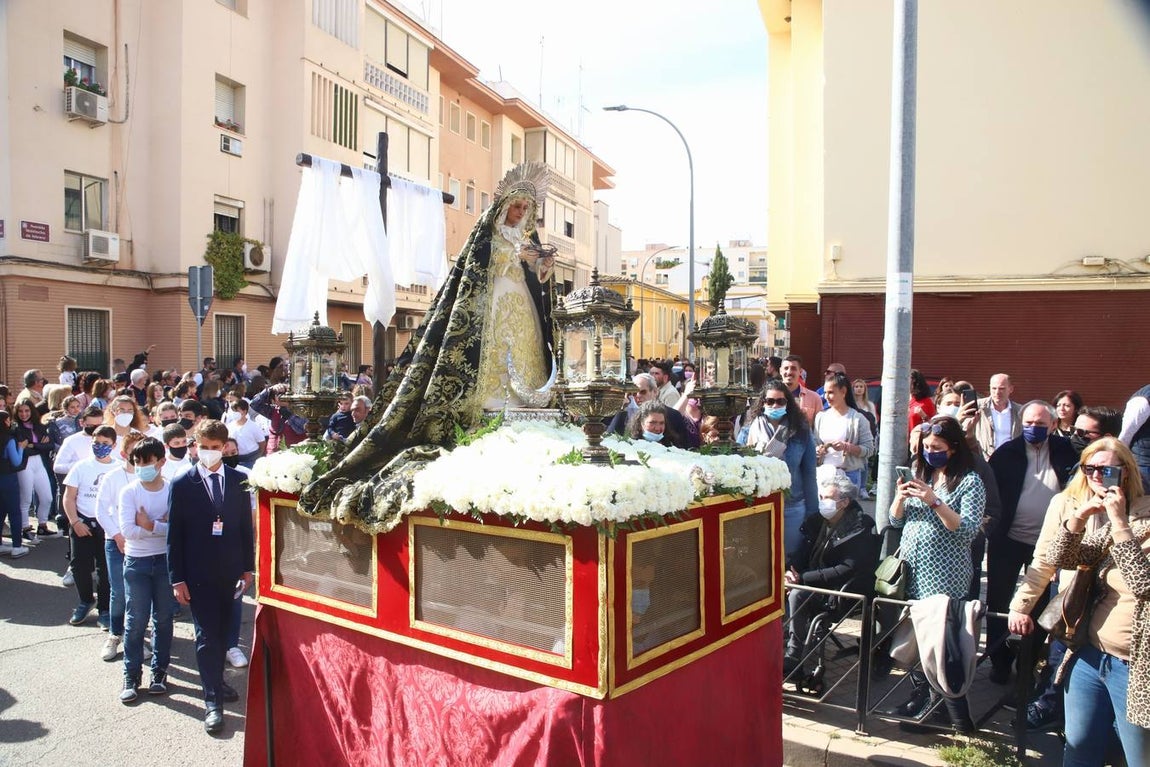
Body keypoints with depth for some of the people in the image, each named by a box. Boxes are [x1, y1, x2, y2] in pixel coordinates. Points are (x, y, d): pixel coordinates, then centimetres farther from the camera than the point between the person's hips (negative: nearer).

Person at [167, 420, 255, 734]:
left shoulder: (239, 481, 1)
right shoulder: (182, 484, -5)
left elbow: (246, 526, 6)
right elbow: (174, 534, -4)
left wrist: (248, 567, 4)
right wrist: (177, 578, -6)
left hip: (230, 570, 3)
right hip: (198, 572, -2)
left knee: (222, 630, 14)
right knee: (206, 634, -1)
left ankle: (216, 681, 34)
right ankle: (212, 700, 7)